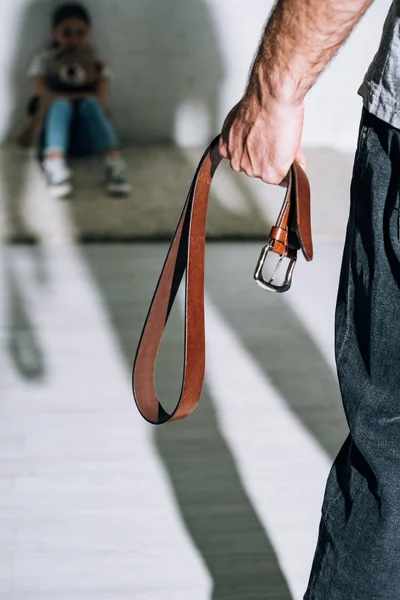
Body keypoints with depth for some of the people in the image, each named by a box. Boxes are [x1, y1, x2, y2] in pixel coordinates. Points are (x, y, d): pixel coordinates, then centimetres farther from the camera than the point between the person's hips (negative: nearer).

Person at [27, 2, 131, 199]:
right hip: (55, 133, -1)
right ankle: (55, 163, -54)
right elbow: (42, 93, -8)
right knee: (61, 105, -31)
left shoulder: (95, 63, 12)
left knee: (91, 104, -29)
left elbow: (102, 101, -1)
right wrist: (77, 97, -18)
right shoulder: (44, 60, 8)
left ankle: (114, 159, -48)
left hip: (85, 137, 1)